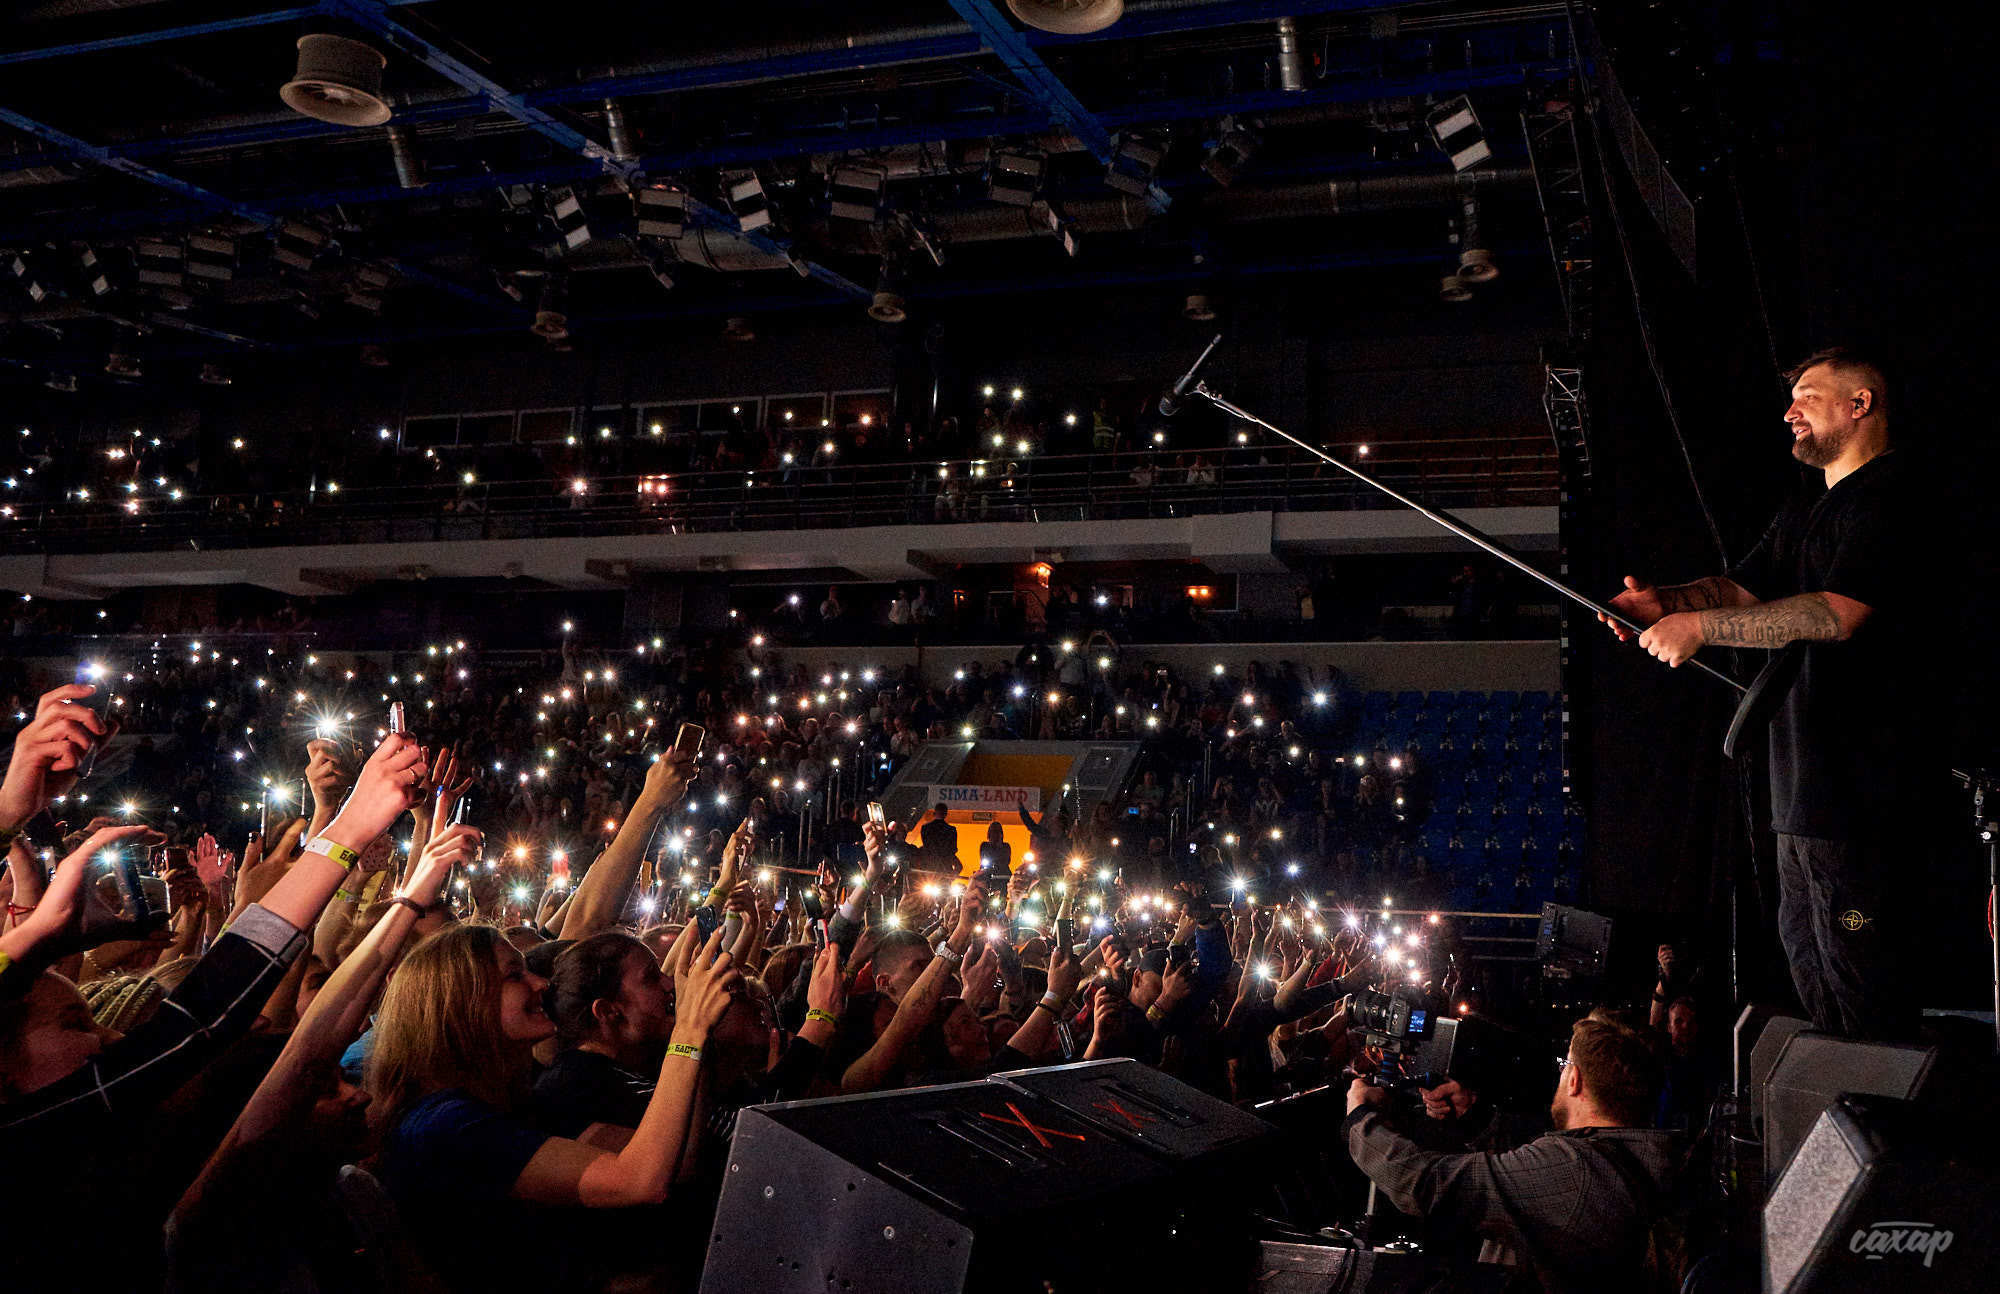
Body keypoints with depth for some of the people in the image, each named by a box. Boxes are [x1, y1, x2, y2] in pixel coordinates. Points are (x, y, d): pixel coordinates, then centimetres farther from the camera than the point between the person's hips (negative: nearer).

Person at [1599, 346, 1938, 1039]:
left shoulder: (1890, 494, -13)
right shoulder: (1806, 511, 20)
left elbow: (1837, 613, -25)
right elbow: (1741, 588, 18)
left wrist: (1699, 626, -22)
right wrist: (1664, 603, -4)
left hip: (1862, 778, -11)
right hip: (1805, 775, 11)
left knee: (1858, 966, -7)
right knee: (1803, 948, 19)